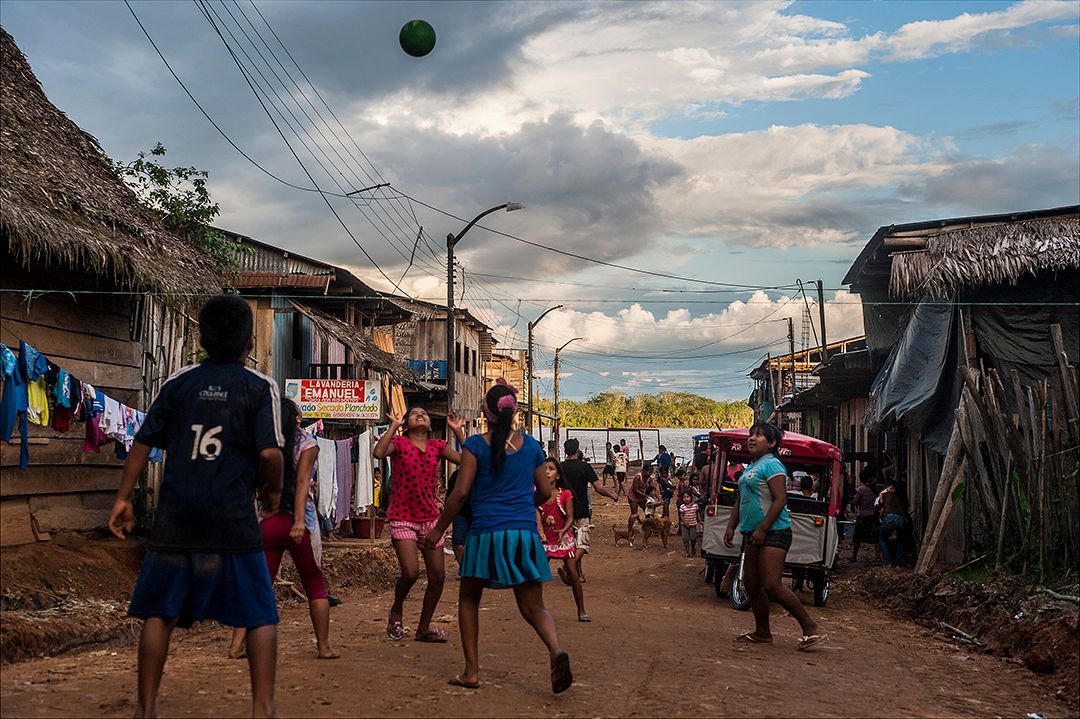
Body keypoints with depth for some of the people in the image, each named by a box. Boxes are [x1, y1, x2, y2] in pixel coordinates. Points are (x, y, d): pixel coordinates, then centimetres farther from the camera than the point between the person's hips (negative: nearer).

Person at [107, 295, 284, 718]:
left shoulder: (178, 382, 9)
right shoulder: (260, 387, 0)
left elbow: (143, 443, 9)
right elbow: (269, 452, -10)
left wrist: (123, 499, 17)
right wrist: (273, 491, 8)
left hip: (176, 519, 3)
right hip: (233, 520, -3)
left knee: (159, 612, 12)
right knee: (260, 616, 5)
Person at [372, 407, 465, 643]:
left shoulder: (437, 446, 9)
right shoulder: (399, 443, -2)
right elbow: (378, 453, -24)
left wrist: (458, 431, -2)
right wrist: (393, 426, -15)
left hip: (430, 518, 5)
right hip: (402, 518, -5)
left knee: (438, 575, 4)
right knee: (410, 572, -18)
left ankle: (424, 627, 20)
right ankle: (396, 610, 14)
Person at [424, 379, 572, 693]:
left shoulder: (476, 445, -4)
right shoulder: (530, 445, 7)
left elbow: (461, 492, -8)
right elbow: (545, 492, 14)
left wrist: (439, 528, 2)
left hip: (487, 533, -3)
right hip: (525, 534, 3)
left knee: (468, 599, 18)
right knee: (533, 606, 7)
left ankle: (471, 671, 15)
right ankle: (555, 649, -23)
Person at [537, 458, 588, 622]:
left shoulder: (565, 494, -6)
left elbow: (570, 517, -11)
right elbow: (537, 517, -11)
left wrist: (563, 530, -31)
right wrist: (540, 532, -31)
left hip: (564, 538, -2)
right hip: (545, 539, 2)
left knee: (573, 574, -7)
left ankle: (581, 611, 2)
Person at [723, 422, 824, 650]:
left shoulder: (771, 465, -10)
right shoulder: (749, 469, 19)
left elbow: (780, 499, -18)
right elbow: (740, 502, 26)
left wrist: (762, 529, -21)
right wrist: (731, 526, 15)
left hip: (773, 533, -10)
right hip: (753, 535, 10)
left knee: (772, 586, -15)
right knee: (752, 585, 10)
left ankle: (810, 628, -7)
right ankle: (762, 633, 20)